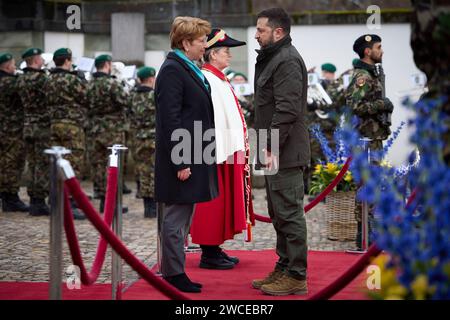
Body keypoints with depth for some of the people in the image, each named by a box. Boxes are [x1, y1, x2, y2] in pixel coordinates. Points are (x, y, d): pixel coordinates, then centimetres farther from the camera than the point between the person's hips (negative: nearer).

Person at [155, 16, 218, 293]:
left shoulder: (189, 69, 16)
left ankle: (175, 270, 21)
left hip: (194, 156, 10)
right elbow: (169, 120, -19)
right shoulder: (172, 71, -14)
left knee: (183, 216, 14)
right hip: (182, 157, -10)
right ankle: (173, 273, 6)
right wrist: (180, 162, -21)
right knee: (177, 216, -2)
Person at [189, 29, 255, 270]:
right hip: (216, 152, -10)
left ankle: (214, 249, 21)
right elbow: (207, 119, -20)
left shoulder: (219, 79, 16)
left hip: (228, 150, 10)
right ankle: (209, 254, 3)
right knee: (213, 202, -4)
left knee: (222, 202, 13)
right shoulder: (206, 80, -15)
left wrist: (238, 148, 19)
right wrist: (219, 154, -23)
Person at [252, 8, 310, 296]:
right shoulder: (272, 58, 18)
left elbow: (287, 110, -23)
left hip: (285, 153, -11)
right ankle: (284, 269, 26)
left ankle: (296, 277, 1)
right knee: (279, 214, 16)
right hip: (275, 151, 11)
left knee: (289, 213, -5)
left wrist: (272, 147, -22)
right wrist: (267, 147, 17)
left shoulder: (287, 61, -15)